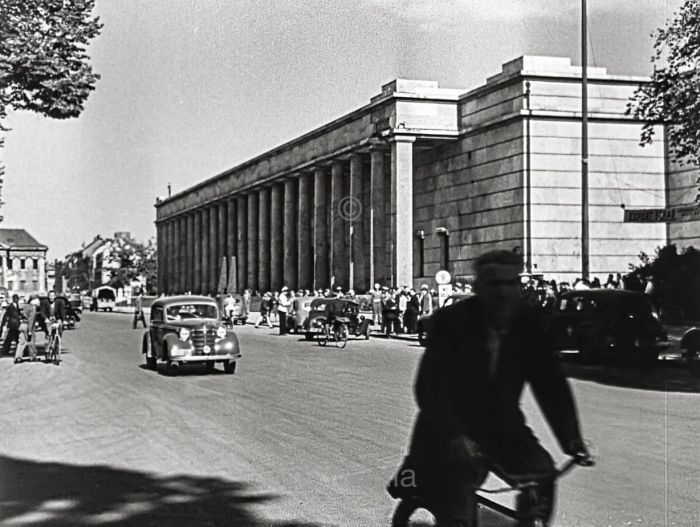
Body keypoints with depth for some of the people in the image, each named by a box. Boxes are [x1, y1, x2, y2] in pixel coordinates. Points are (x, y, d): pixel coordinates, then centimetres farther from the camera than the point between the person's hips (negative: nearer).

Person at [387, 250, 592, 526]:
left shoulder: (528, 324, -6)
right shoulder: (452, 322, -17)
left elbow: (550, 382, -9)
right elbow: (430, 386, -24)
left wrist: (572, 440, -21)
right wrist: (454, 436, -38)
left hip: (503, 428, 4)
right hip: (452, 433, -3)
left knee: (542, 470, -19)